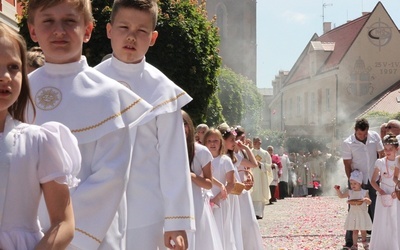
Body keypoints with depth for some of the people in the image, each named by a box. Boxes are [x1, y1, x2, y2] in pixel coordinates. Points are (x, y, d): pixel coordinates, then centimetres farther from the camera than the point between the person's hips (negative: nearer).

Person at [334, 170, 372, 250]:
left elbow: (369, 202, -3)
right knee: (355, 231, 5)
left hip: (362, 214, -1)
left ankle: (364, 242, 30)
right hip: (353, 214, 1)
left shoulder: (364, 192, -4)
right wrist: (338, 190, -14)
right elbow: (341, 195, 3)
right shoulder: (349, 192, 1)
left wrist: (366, 199, -24)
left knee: (363, 230, 8)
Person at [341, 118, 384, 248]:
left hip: (373, 180, 3)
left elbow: (382, 155, 4)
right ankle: (349, 240, 9)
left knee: (375, 210, 10)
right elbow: (347, 165, -10)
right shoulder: (347, 143, -13)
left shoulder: (375, 136, -5)